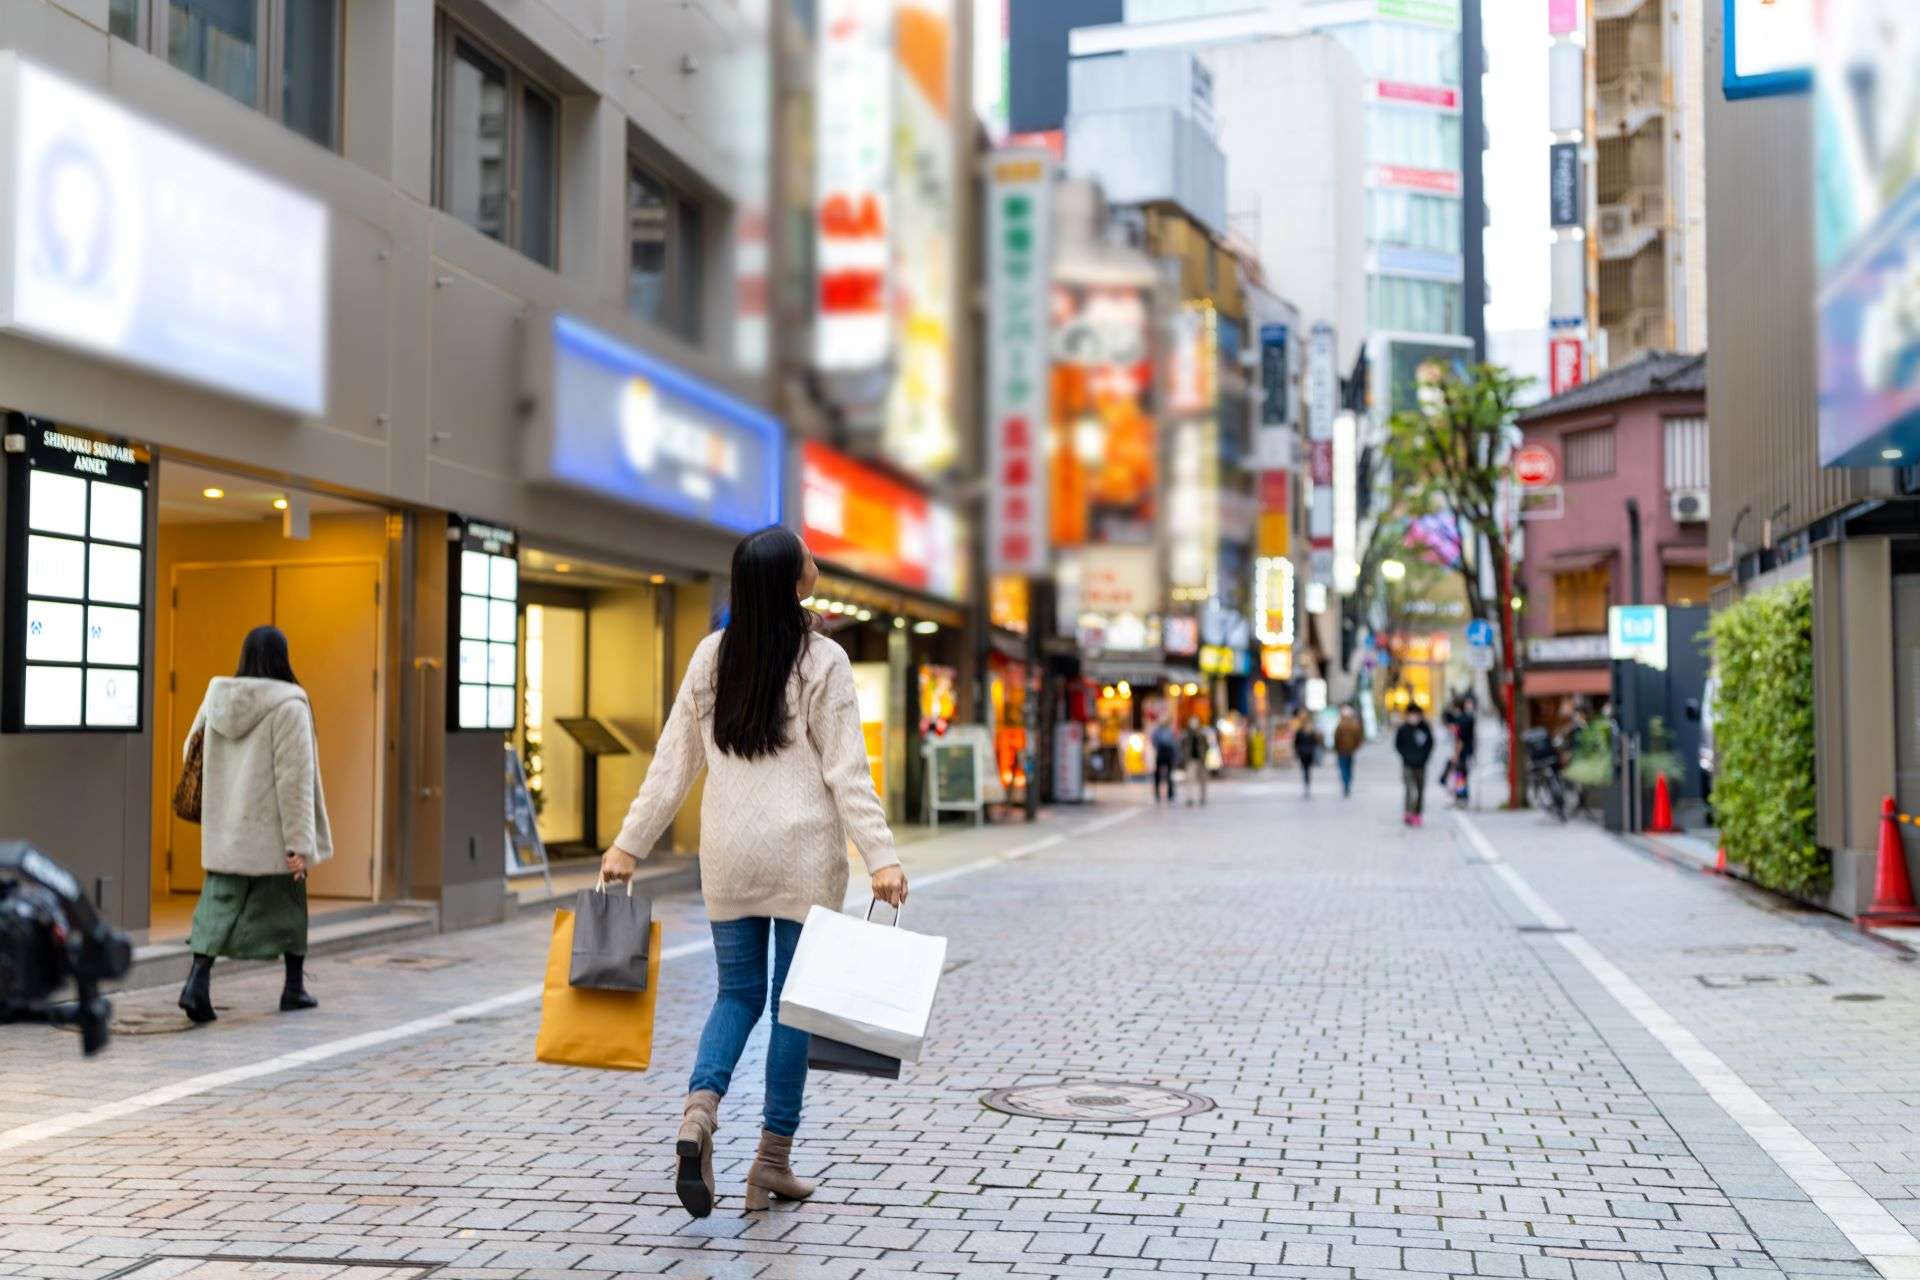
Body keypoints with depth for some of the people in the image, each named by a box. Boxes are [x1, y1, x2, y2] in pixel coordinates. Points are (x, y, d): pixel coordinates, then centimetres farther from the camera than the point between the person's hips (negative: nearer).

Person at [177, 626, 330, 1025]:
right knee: (287, 902, 13)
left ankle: (197, 980, -13)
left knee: (219, 903, 6)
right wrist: (300, 842, -15)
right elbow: (294, 778, -17)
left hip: (224, 828, 4)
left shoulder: (217, 698, 2)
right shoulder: (288, 706, -15)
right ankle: (294, 989, 24)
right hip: (271, 829, -4)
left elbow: (194, 750, 10)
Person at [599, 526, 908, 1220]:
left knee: (738, 992, 15)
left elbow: (673, 761, 3)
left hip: (728, 852, 3)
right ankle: (773, 1160, 12)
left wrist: (629, 843, 8)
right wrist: (880, 856, -11)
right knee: (793, 1001, 7)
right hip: (803, 852, -3)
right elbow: (846, 771, -12)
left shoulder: (712, 656, 2)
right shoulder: (823, 662, -8)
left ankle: (699, 1110, -10)